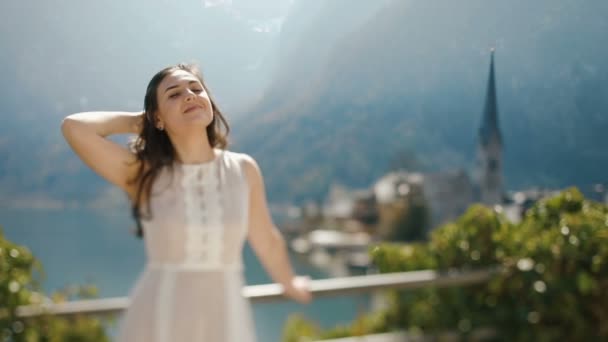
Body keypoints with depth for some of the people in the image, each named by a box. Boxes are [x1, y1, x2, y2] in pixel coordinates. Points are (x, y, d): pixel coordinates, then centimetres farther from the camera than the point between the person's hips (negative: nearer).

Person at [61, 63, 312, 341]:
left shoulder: (243, 170, -1)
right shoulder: (144, 174, -7)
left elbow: (266, 239, 16)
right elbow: (74, 127, -20)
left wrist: (289, 284, 31)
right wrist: (135, 121, -4)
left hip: (225, 320, 2)